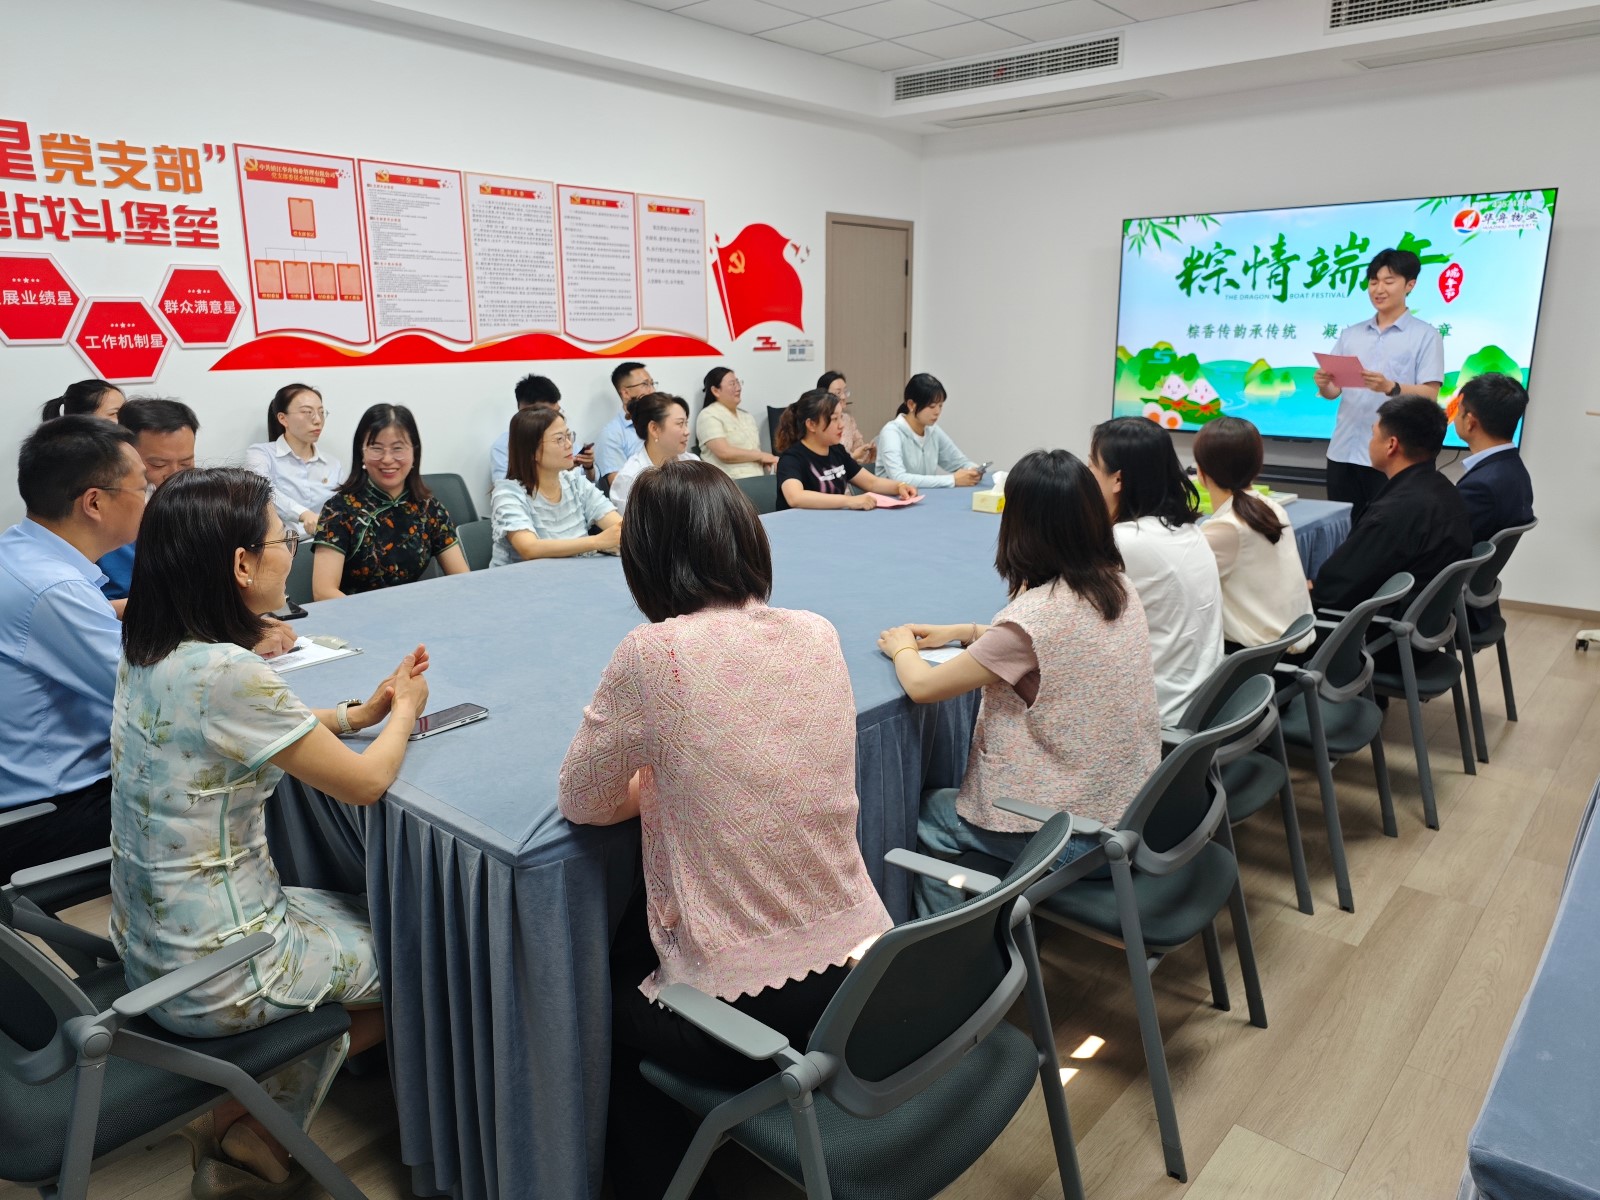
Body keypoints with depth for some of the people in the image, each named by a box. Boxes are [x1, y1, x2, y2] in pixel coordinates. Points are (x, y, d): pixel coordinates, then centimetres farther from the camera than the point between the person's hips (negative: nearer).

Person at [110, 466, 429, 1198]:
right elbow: (364, 784, -18)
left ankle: (251, 1123, 22)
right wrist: (405, 712, 0)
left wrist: (362, 712, 6)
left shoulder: (147, 652, -3)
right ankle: (255, 1136, 21)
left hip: (150, 948, 8)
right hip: (213, 979, -8)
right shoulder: (224, 673, -30)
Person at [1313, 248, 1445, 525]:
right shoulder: (1351, 334, 14)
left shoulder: (1426, 336, 1)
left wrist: (1390, 388, -25)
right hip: (1343, 452, 4)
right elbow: (1333, 392, 11)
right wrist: (1323, 384, -12)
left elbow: (1430, 395, -8)